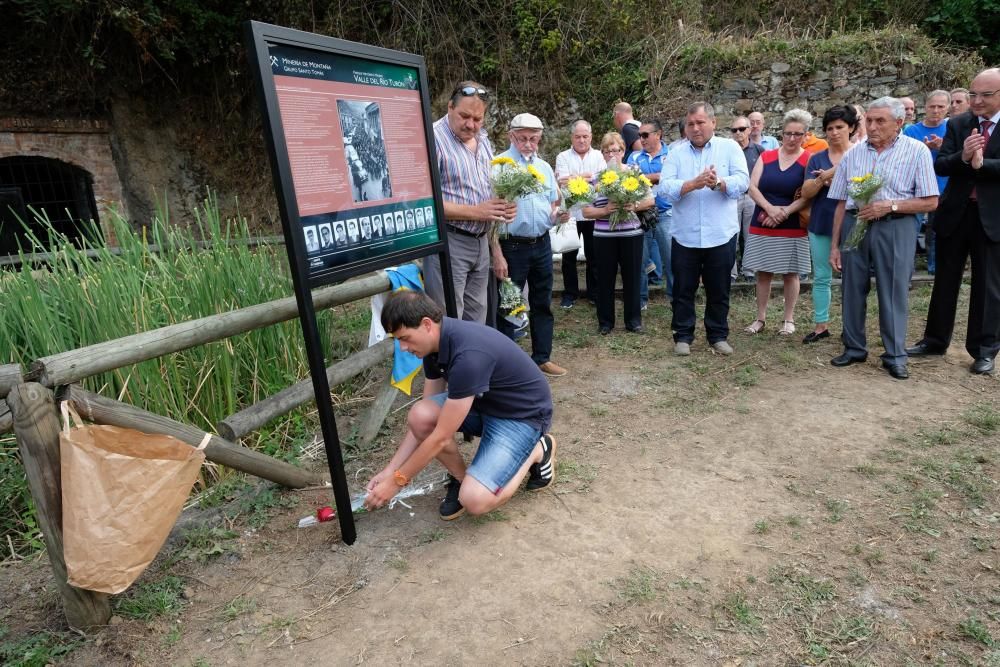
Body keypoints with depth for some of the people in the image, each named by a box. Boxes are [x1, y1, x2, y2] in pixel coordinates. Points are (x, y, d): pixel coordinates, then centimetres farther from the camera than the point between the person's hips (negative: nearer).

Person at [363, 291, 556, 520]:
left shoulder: (468, 355, -34)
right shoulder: (435, 344, -6)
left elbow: (441, 437, -27)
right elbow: (425, 421, 2)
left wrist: (396, 481, -15)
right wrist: (389, 469, 0)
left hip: (523, 415, -7)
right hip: (485, 404, 8)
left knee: (474, 500, -23)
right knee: (419, 416, -19)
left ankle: (537, 451, 3)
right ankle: (460, 477, 6)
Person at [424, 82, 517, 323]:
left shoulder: (483, 140, 12)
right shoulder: (434, 138, -14)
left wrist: (505, 206, 0)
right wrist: (475, 212, -20)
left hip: (481, 240, 8)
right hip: (448, 241, -8)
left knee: (476, 319, 16)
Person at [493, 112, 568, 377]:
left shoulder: (544, 167, 11)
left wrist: (559, 215, -5)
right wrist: (497, 255, -18)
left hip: (542, 244, 6)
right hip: (512, 246, -6)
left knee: (542, 304, 14)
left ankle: (542, 357, 27)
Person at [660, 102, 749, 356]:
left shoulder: (730, 147, 4)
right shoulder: (676, 153, 6)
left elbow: (742, 181, -9)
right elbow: (665, 186, -9)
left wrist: (719, 183, -29)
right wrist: (694, 184, -25)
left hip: (721, 234, 0)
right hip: (685, 235, 1)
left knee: (719, 290, 10)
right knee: (683, 290, 8)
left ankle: (718, 336, 24)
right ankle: (683, 336, 20)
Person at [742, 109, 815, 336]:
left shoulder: (809, 160, -3)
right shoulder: (766, 157, 6)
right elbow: (752, 187, -2)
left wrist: (784, 212, -19)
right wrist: (770, 209, -16)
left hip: (793, 228, -2)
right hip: (762, 226, 3)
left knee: (790, 273, 5)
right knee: (763, 272, 6)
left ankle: (789, 320, 16)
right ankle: (760, 318, 16)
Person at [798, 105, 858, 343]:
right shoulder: (817, 159, 7)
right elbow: (806, 193, -1)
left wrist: (833, 180, -14)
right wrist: (825, 177, -17)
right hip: (821, 224, 3)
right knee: (821, 277, 7)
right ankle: (821, 325, 16)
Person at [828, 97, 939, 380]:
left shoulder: (917, 151, -1)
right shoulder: (853, 153, 7)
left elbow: (930, 202, -3)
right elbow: (841, 203, 9)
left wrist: (890, 205, -16)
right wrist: (834, 245, 7)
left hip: (895, 228, -3)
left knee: (893, 292, 1)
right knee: (853, 289, 9)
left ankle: (895, 356, 13)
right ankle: (854, 348, 23)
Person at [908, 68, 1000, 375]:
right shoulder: (957, 124, 3)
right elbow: (940, 165, -4)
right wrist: (962, 157, -22)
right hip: (955, 212, 3)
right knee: (945, 280, 12)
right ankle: (935, 339, 25)